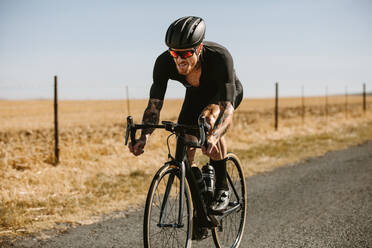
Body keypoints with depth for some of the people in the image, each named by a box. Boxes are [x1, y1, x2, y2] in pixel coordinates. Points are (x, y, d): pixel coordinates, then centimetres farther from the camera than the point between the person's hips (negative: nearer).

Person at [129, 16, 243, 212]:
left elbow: (228, 107, -46)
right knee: (184, 153, -10)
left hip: (227, 93, -4)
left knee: (208, 118, -36)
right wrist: (144, 137, -47)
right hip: (196, 95, 4)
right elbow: (154, 105, -29)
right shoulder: (164, 62, -31)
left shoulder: (220, 57, -41)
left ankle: (222, 188, -20)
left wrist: (213, 137, -65)